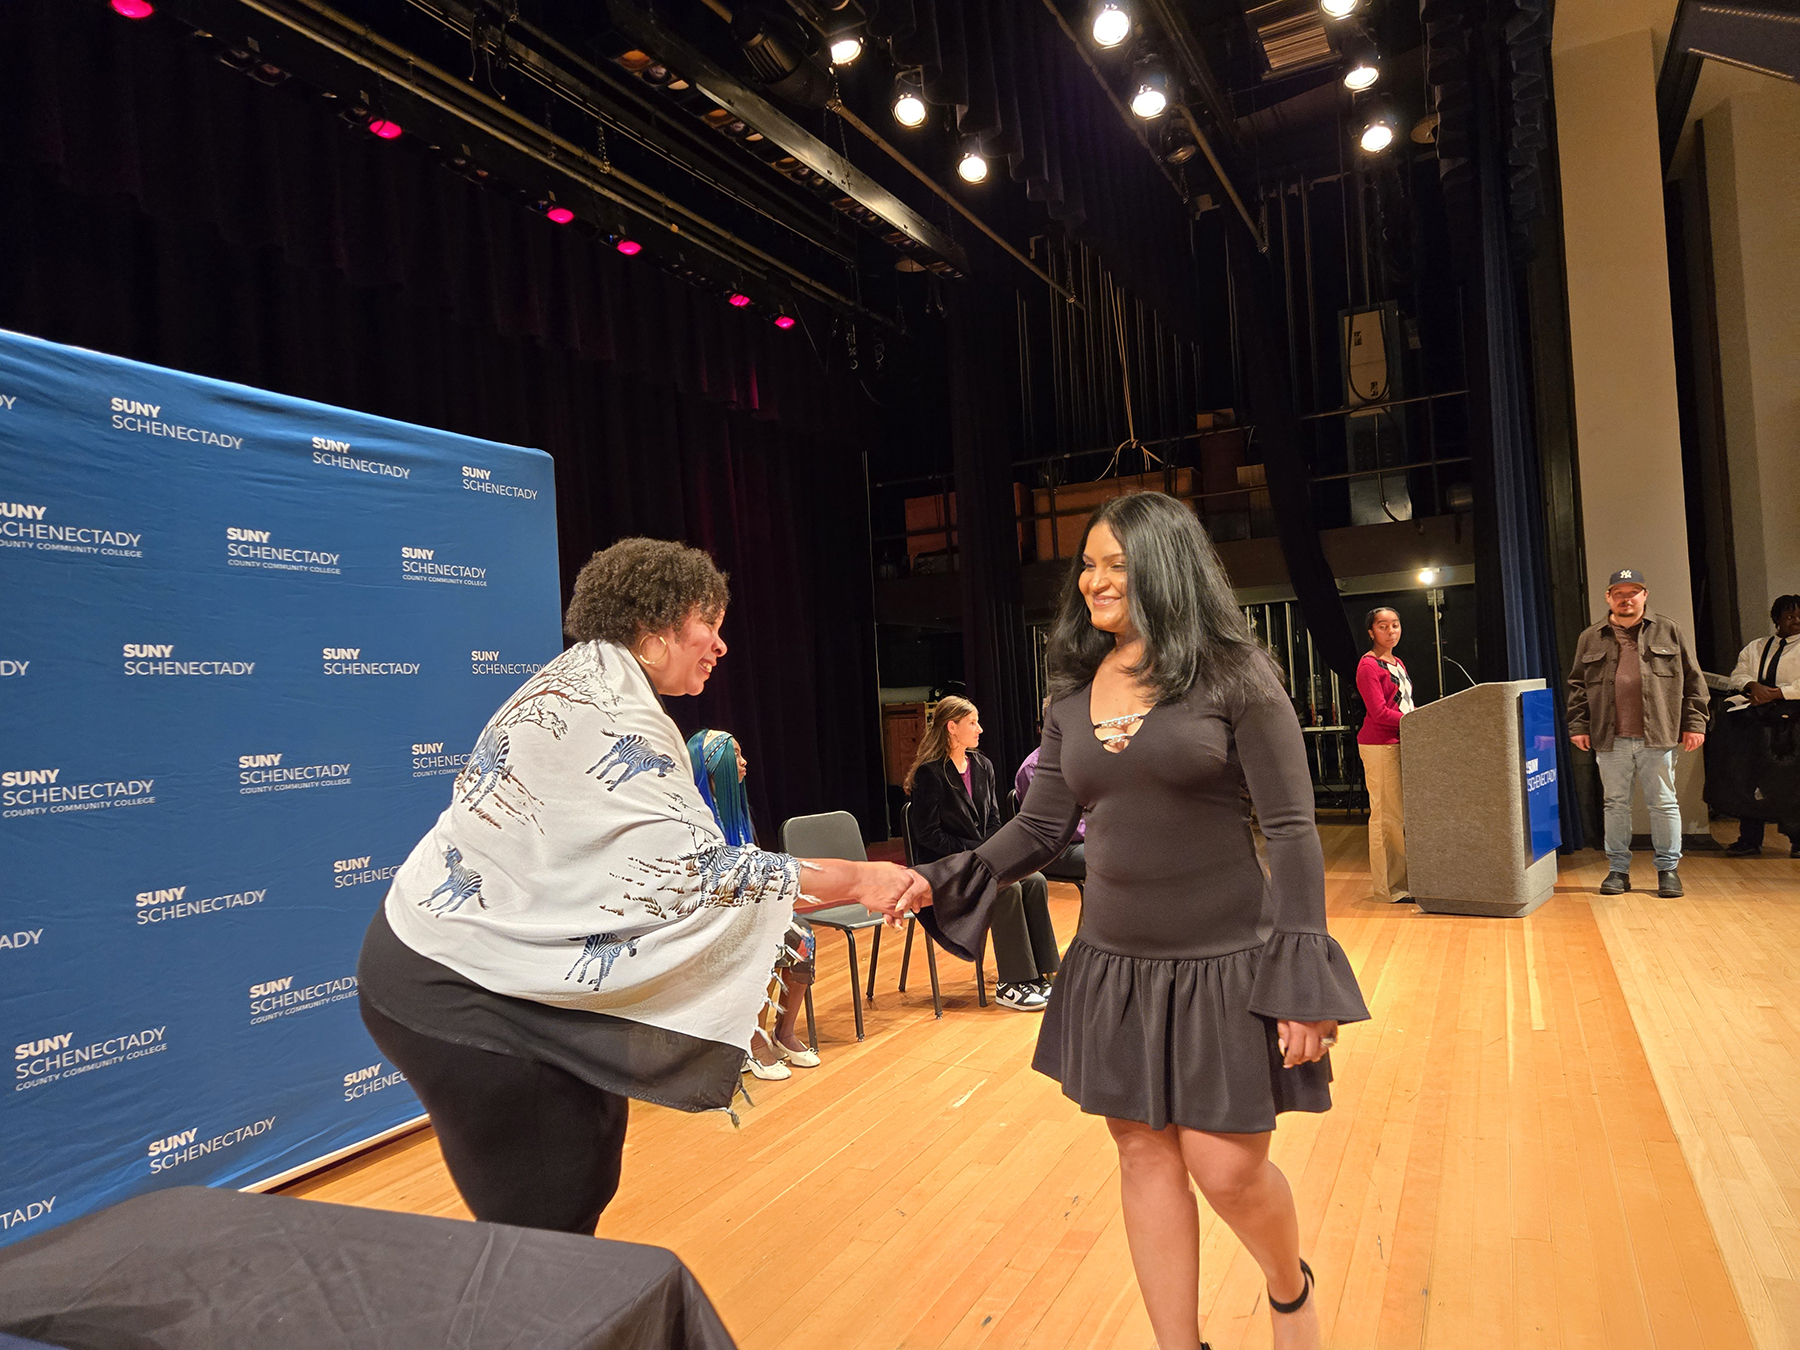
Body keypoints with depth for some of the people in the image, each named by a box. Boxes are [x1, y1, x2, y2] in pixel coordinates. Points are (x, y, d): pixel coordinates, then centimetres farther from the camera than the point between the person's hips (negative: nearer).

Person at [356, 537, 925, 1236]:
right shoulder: (602, 709, -22)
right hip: (448, 981, -9)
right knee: (548, 1209, 1)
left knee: (587, 1157, 15)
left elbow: (651, 863, 11)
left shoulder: (588, 683, 10)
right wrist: (852, 880, -21)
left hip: (492, 961, 10)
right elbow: (695, 864, -25)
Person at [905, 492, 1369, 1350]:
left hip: (1223, 963, -4)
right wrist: (941, 882, -10)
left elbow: (1291, 831, -10)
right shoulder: (1072, 698, 5)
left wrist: (1302, 980, -16)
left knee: (1226, 1165, 1)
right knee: (1144, 1153, 12)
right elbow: (1039, 828, 5)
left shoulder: (1233, 678, -9)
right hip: (1113, 964, 5)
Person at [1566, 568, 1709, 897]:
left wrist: (1694, 723, 0)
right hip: (1610, 740, 1)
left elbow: (1692, 680, 7)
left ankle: (1668, 868, 16)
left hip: (1657, 736, -1)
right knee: (1616, 804, 7)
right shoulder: (1590, 639, 10)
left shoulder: (1668, 632, 8)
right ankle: (1618, 869, 16)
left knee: (1663, 803, 5)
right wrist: (1578, 726, 3)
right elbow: (1577, 687, 11)